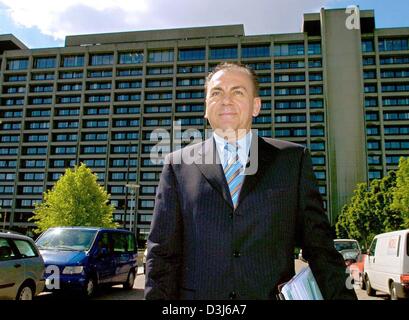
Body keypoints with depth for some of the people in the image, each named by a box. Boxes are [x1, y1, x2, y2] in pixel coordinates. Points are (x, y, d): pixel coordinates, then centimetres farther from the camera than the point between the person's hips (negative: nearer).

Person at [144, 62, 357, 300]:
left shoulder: (293, 160, 1)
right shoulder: (178, 165, 1)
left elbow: (319, 244, 0)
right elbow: (163, 252, 0)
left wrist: (341, 295, -9)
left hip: (273, 294, 1)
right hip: (198, 294, 0)